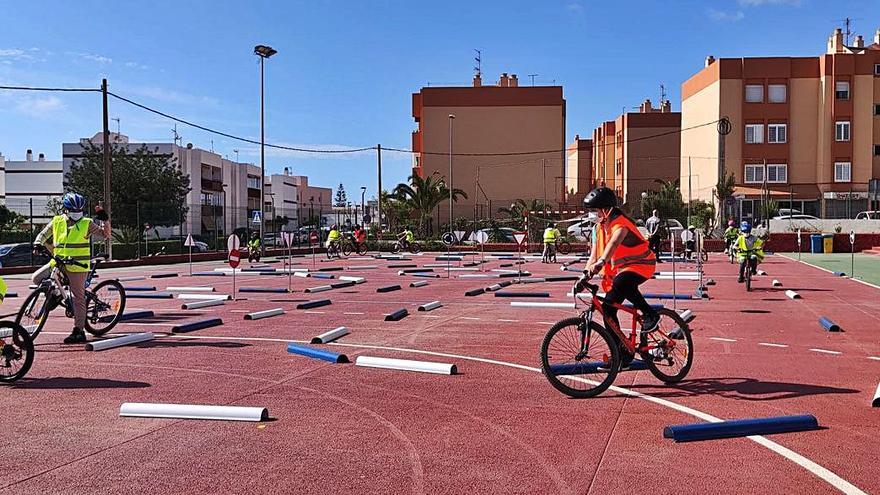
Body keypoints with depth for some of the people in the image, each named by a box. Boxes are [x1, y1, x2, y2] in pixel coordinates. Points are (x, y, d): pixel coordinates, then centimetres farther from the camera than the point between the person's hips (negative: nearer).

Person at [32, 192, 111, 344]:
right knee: (36, 278, -7)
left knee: (78, 298, -4)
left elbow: (105, 235, -3)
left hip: (78, 265, -4)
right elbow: (43, 235, 17)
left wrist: (105, 220, -17)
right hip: (58, 262, 4)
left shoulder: (87, 223, -1)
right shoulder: (56, 221, 6)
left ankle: (79, 331, 1)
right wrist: (38, 244, -3)